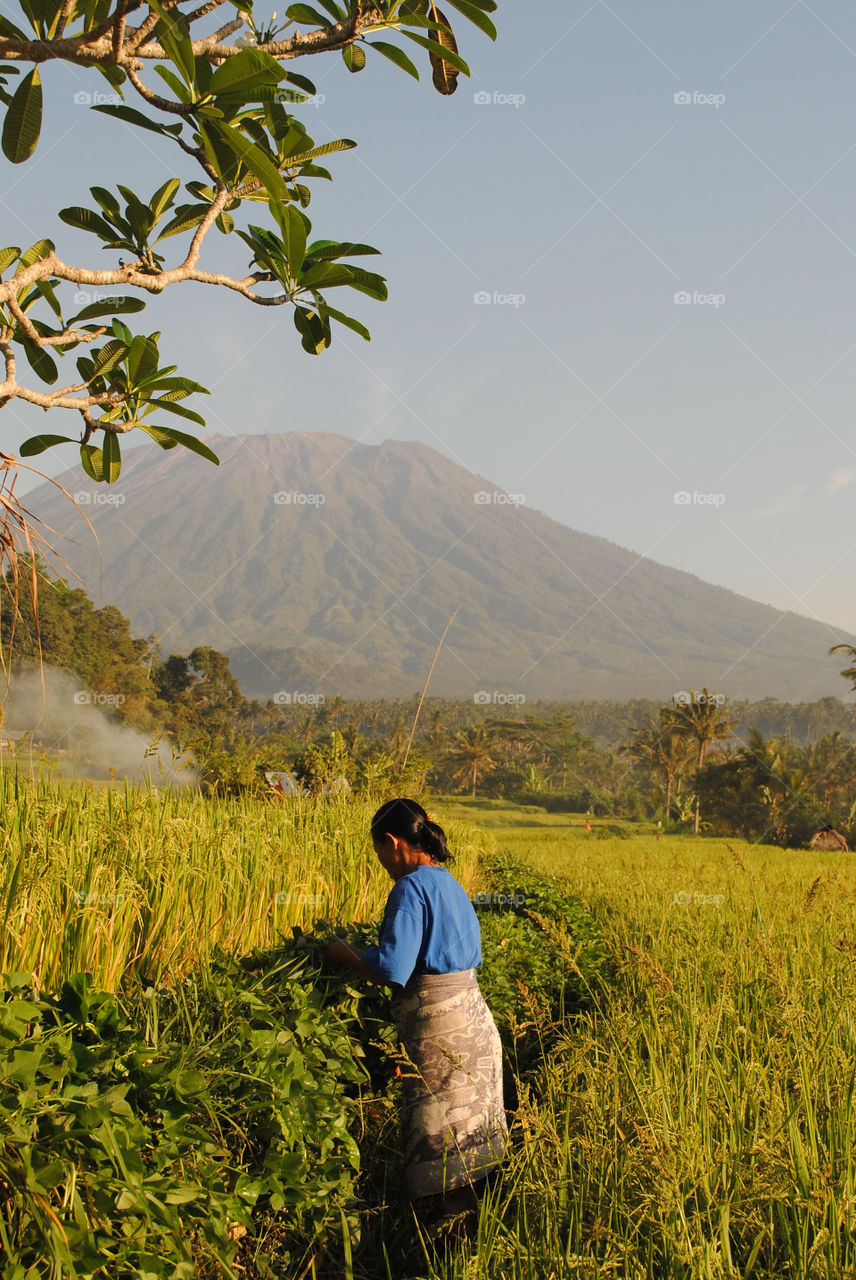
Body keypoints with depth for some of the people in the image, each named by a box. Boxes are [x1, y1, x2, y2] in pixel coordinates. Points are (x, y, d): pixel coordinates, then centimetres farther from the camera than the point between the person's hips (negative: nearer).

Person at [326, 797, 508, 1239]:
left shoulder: (411, 888, -15)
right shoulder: (449, 884, 14)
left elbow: (391, 970, -21)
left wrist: (345, 953, -4)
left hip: (437, 1024, -9)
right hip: (471, 1015, 9)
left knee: (441, 1142, 0)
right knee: (463, 1135, 16)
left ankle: (459, 1240, 6)